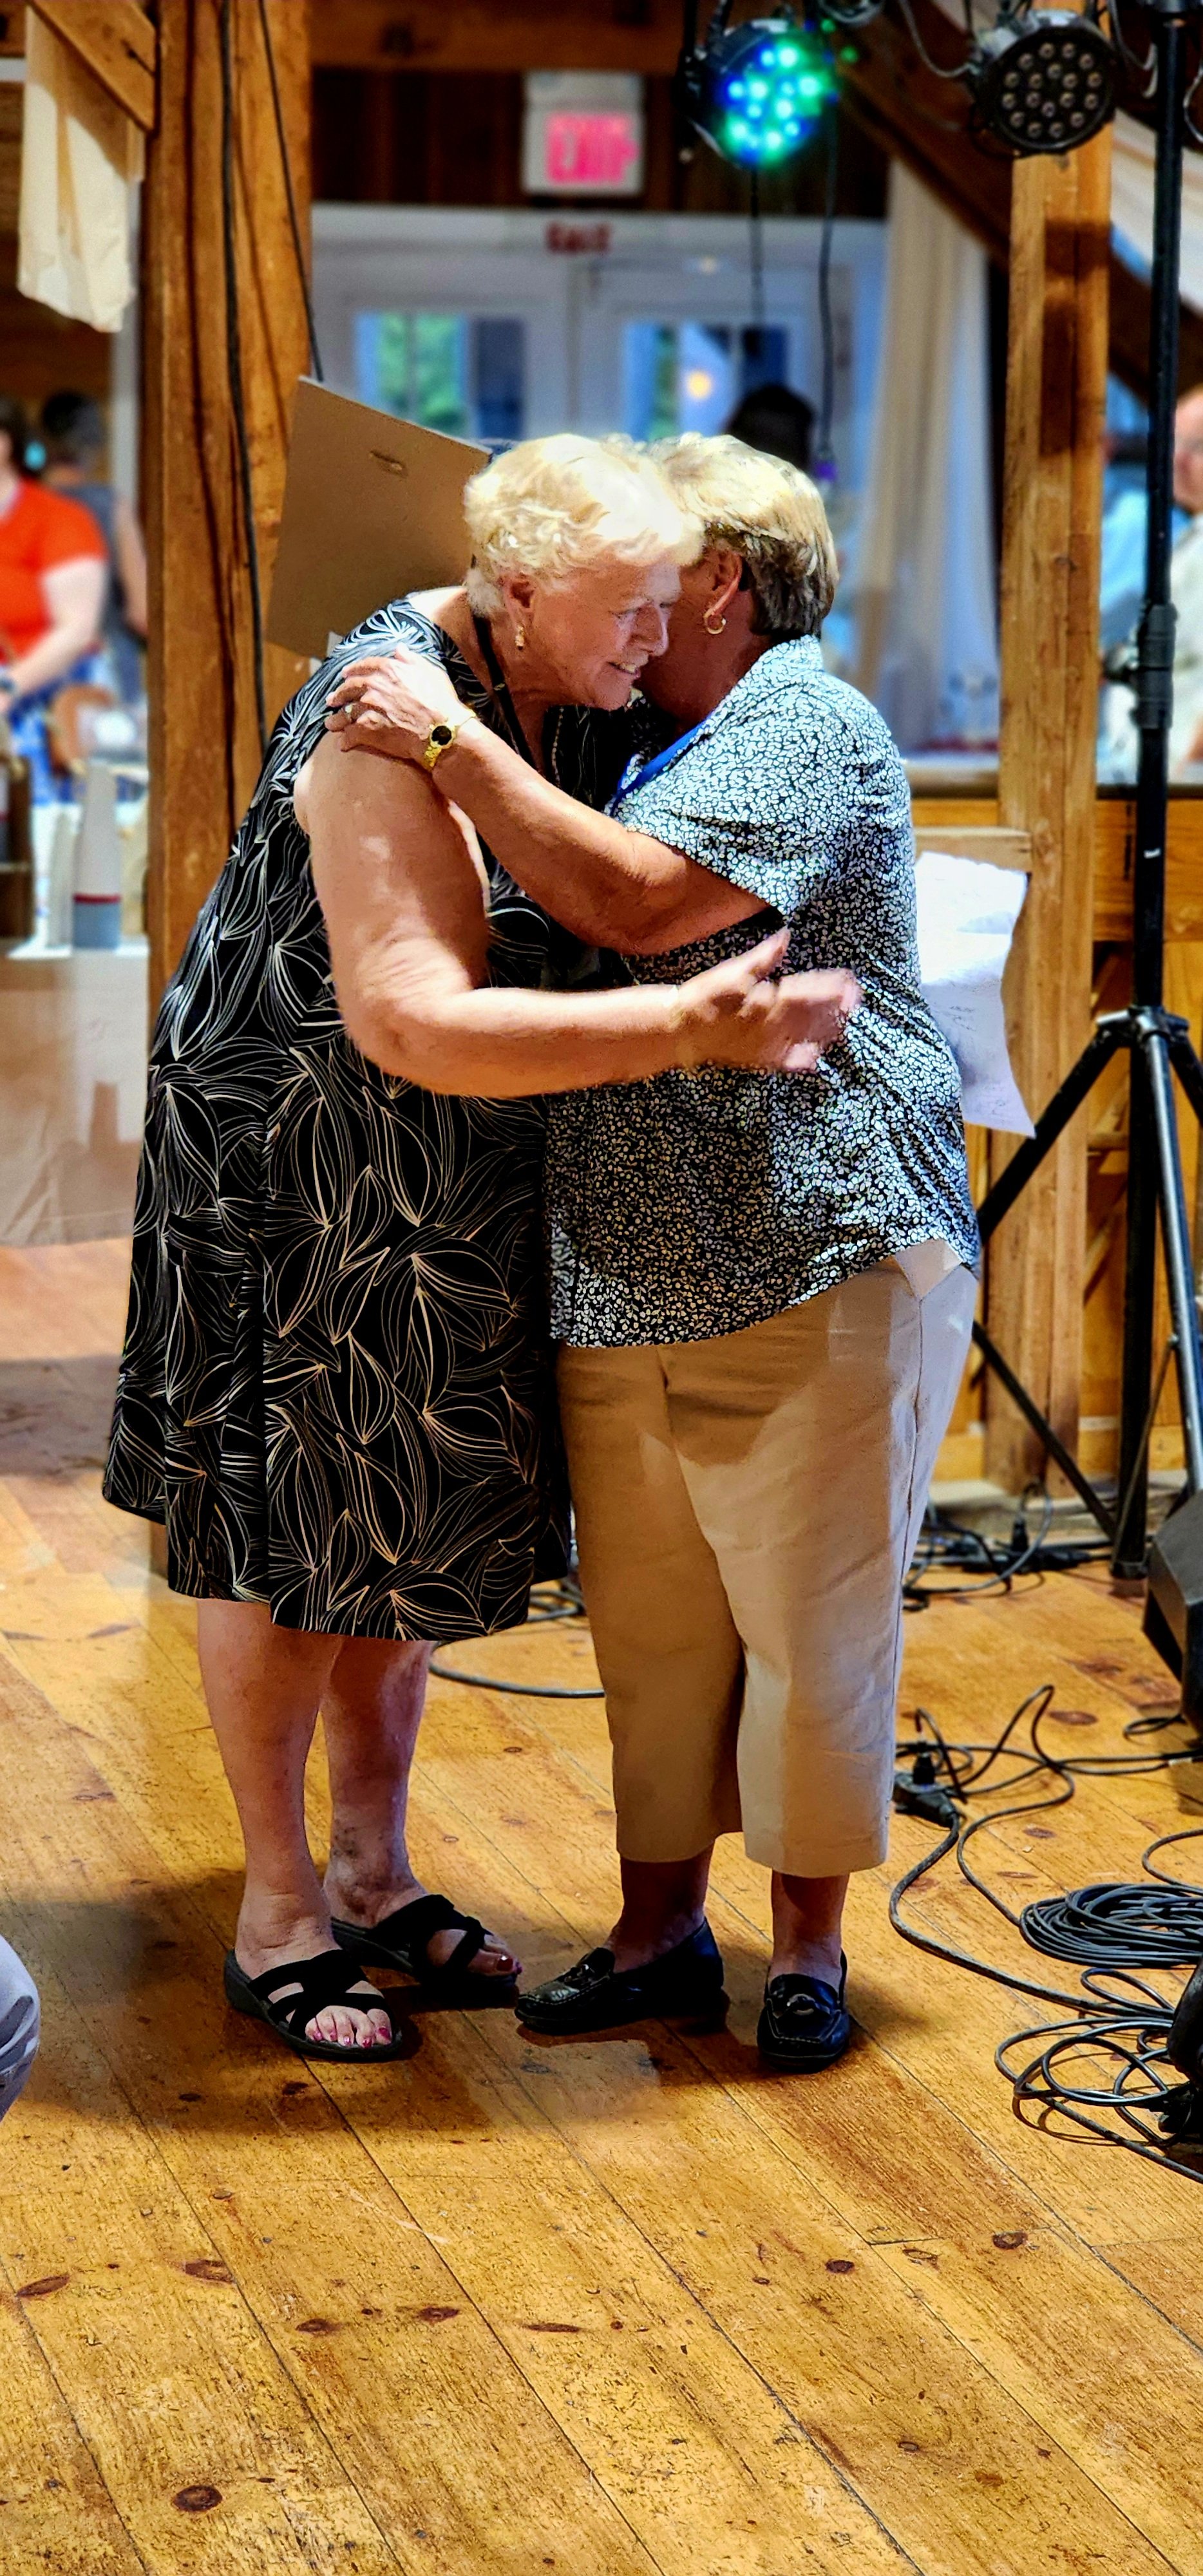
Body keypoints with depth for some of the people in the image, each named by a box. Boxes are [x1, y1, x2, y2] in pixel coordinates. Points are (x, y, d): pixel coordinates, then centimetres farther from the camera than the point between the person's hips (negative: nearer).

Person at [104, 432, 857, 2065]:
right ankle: (280, 1911, 17)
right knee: (290, 1530, 4)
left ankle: (375, 1875, 28)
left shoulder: (550, 693, 1)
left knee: (401, 1523, 15)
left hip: (442, 1194, 9)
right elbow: (414, 1024, -35)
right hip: (299, 1175, -8)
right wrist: (690, 1028, -38)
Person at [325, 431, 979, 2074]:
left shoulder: (812, 728, -8)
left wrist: (451, 740, -17)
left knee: (810, 1627, 2)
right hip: (625, 1287, 8)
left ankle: (809, 1941, 16)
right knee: (650, 1626, 12)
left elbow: (637, 903, -22)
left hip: (821, 1267, -8)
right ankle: (661, 1929, 23)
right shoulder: (647, 751, 21)